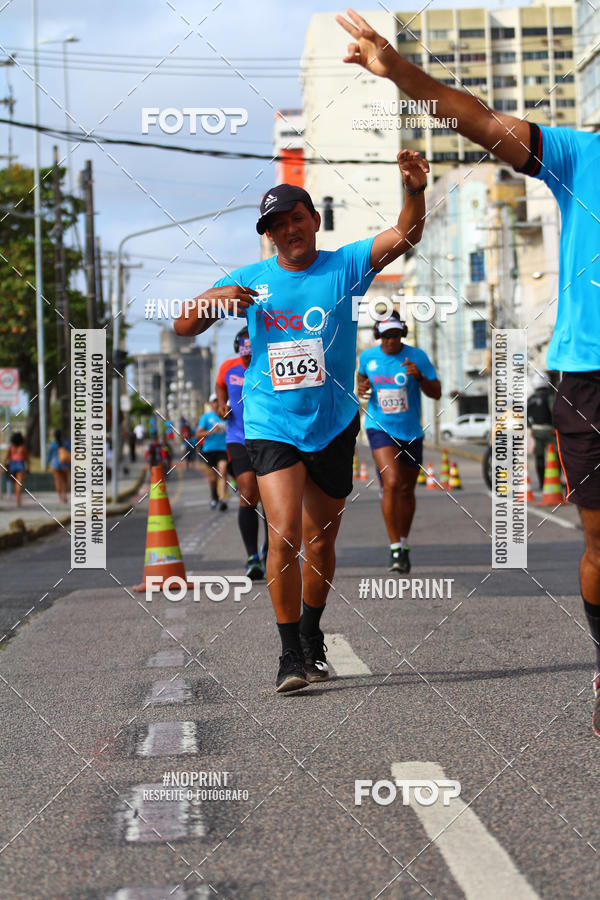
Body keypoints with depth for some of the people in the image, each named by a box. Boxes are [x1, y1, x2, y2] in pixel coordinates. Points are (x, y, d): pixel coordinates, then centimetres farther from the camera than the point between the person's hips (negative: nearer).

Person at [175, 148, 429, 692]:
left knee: (321, 542, 13)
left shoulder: (344, 267, 0)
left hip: (334, 425, 1)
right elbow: (183, 327, 4)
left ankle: (312, 635, 36)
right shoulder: (251, 280, 3)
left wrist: (416, 191, -33)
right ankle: (290, 654, -9)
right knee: (284, 534, -17)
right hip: (272, 425, -1)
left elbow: (404, 236, -13)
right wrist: (212, 301, -17)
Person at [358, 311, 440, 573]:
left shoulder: (417, 356, -5)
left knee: (406, 490, 11)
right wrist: (361, 387, -1)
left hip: (410, 431, 1)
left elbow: (436, 393, -4)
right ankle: (395, 549, -18)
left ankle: (404, 544, 33)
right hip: (380, 427, -1)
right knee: (391, 483, -21)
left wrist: (419, 377, -22)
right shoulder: (367, 357, 0)